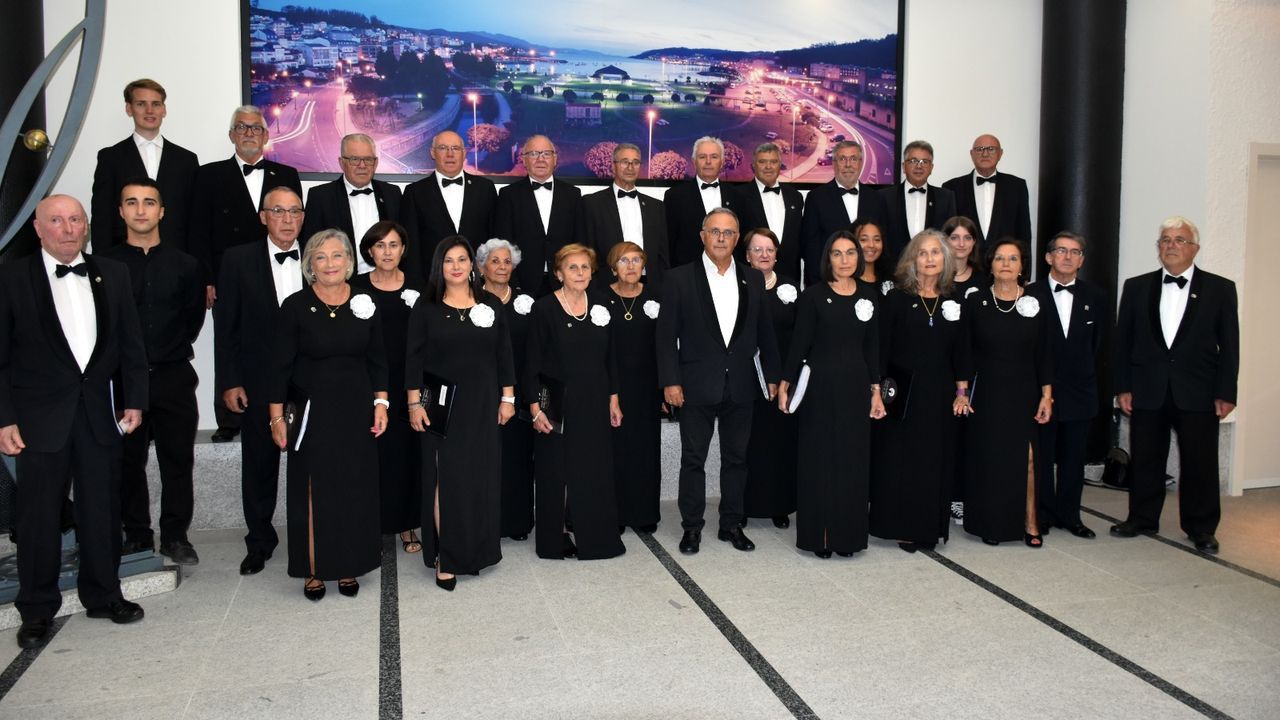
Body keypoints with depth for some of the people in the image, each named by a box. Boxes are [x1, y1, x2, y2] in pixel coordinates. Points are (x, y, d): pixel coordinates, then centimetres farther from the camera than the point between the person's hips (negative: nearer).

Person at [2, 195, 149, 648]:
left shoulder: (112, 275, 6)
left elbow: (131, 343, 8)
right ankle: (37, 610, 21)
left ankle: (103, 595, 27)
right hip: (40, 418, -3)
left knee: (102, 510, 11)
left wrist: (135, 400, 4)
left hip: (99, 414, 3)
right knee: (39, 515, 6)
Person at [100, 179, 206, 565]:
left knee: (178, 460, 4)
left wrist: (171, 350, 9)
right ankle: (136, 535, 21)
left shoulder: (185, 265, 5)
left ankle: (175, 536, 15)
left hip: (173, 377, 0)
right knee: (127, 461, 8)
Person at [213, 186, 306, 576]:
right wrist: (229, 382, -5)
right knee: (259, 463, 11)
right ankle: (259, 541, 27)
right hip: (259, 380, 0)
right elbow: (225, 327, -1)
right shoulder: (239, 260, 0)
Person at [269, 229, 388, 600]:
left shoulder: (365, 304, 1)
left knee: (354, 489, 9)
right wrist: (276, 417, -6)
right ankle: (314, 570, 18)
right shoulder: (296, 305, -6)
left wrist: (380, 404, 1)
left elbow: (377, 360, 7)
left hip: (356, 411, 3)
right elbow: (281, 365, -5)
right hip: (312, 412, -2)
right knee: (313, 491, 5)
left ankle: (348, 567, 23)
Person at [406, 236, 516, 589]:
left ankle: (474, 551, 22)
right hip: (442, 405, -2)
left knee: (480, 477, 6)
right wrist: (415, 403, -7)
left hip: (482, 404, 2)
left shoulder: (490, 305, 5)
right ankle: (446, 557, 6)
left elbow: (503, 354, 7)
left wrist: (507, 398, 3)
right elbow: (414, 358, -2)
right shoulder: (426, 307, 0)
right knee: (446, 478, -2)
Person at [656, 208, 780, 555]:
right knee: (693, 459, 5)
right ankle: (691, 527, 16)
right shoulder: (681, 278, -2)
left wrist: (772, 376, 8)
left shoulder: (753, 279, 8)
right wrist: (670, 381, -10)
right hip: (697, 385, -3)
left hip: (740, 386, 3)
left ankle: (731, 524, 23)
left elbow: (764, 332, 11)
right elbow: (667, 334, -4)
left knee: (736, 458, 11)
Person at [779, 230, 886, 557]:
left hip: (856, 386, 4)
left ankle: (847, 535, 20)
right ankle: (818, 535, 14)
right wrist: (785, 384, -7)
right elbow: (799, 343, -5)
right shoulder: (813, 295, -5)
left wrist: (876, 390, 6)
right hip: (820, 385, -4)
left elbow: (872, 347, 9)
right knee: (819, 459, 3)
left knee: (853, 460, 8)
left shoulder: (868, 295, 7)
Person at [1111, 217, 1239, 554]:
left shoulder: (1220, 289, 3)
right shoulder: (1136, 287, 7)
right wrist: (1123, 387, 0)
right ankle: (1142, 518, 24)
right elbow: (1122, 341, 6)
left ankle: (1202, 528, 18)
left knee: (1200, 463, 5)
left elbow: (1229, 346, 1)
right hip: (1147, 393, 2)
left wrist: (1225, 393, -5)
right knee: (1145, 460, 9)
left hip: (1197, 395, -1)